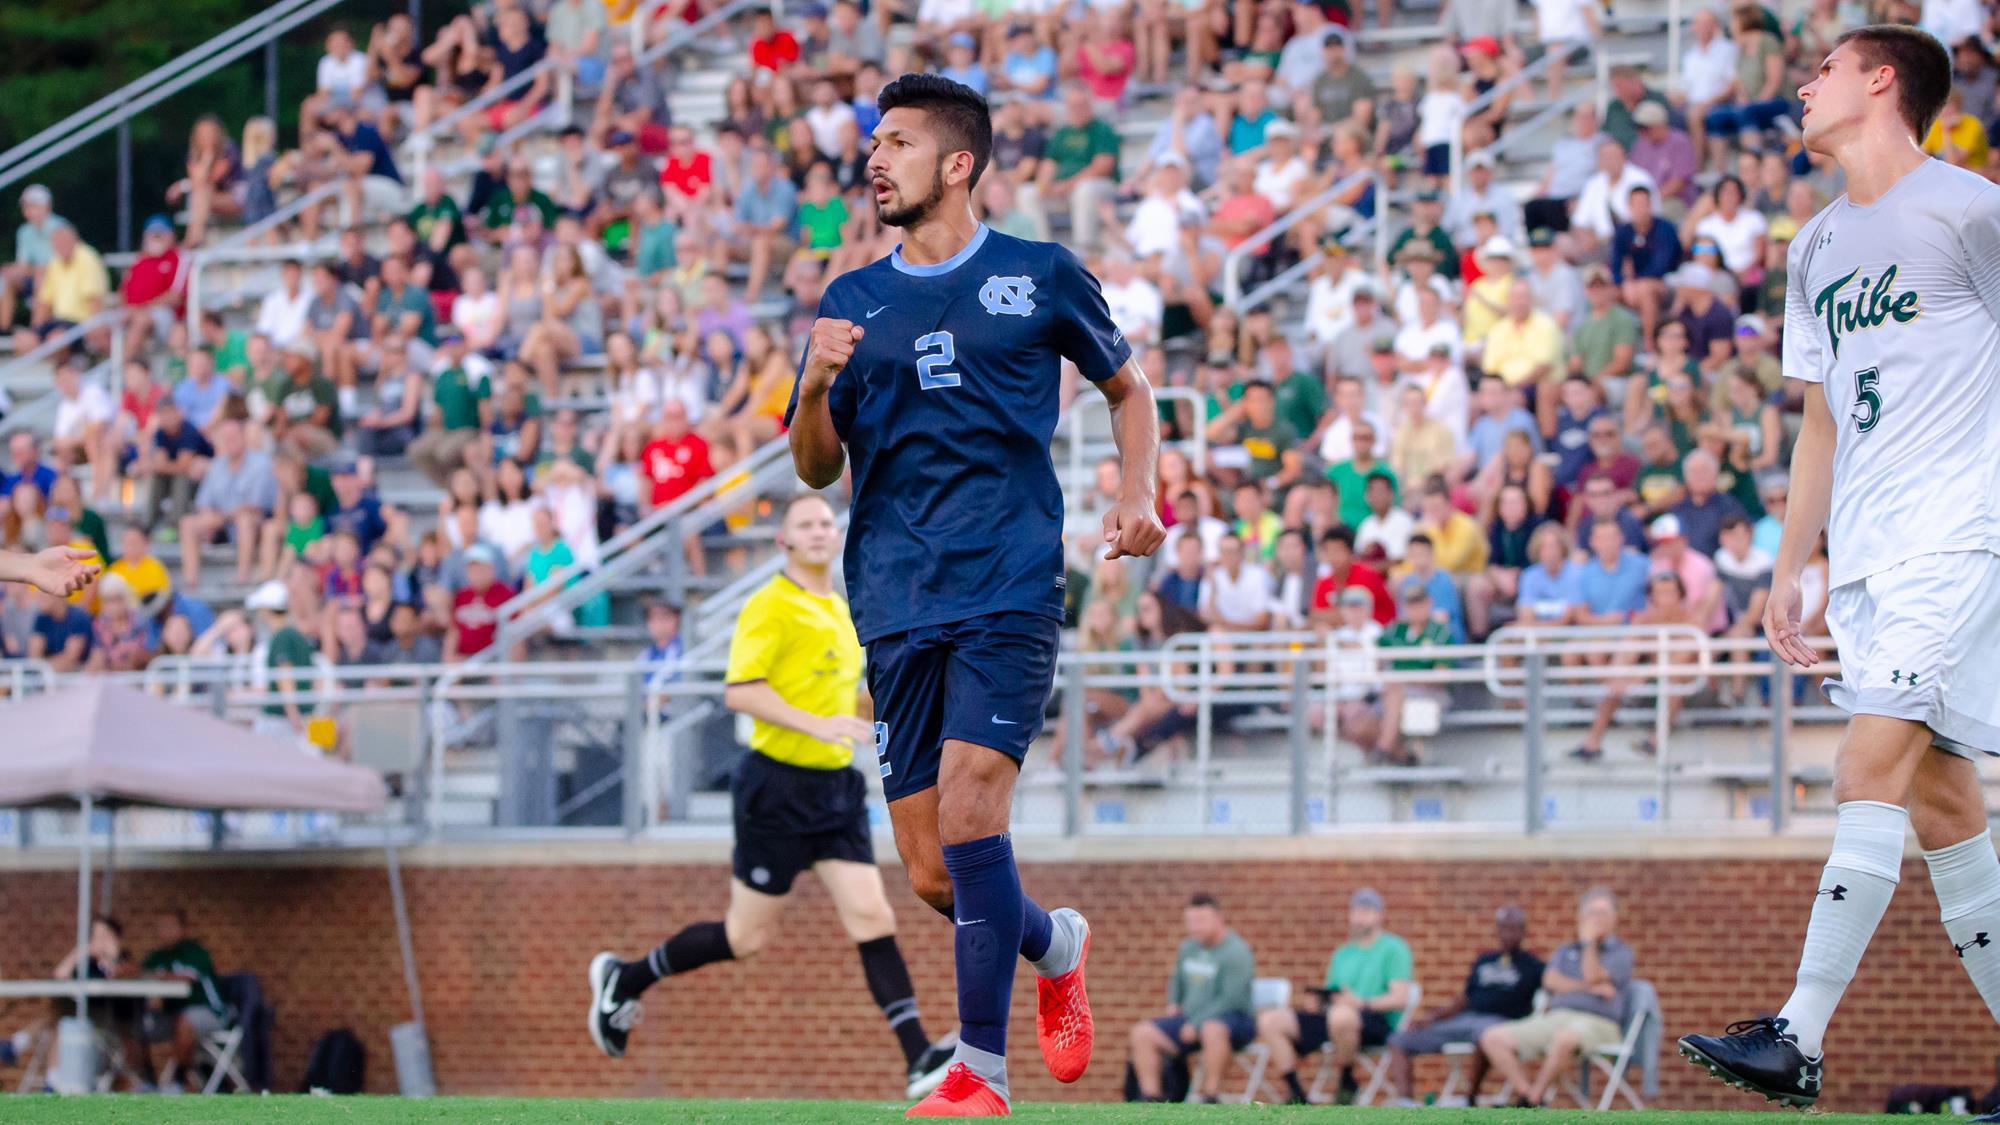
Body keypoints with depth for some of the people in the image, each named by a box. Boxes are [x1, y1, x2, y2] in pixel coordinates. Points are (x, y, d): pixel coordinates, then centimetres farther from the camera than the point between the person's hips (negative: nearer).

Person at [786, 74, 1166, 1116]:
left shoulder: (1039, 277, 5)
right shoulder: (853, 301, 13)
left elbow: (1127, 386, 19)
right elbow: (816, 467, 12)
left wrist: (1136, 494, 2)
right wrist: (817, 385, -9)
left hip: (1010, 590, -4)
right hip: (897, 602, 4)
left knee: (967, 806, -21)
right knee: (931, 872, 2)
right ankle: (1054, 943, 34)